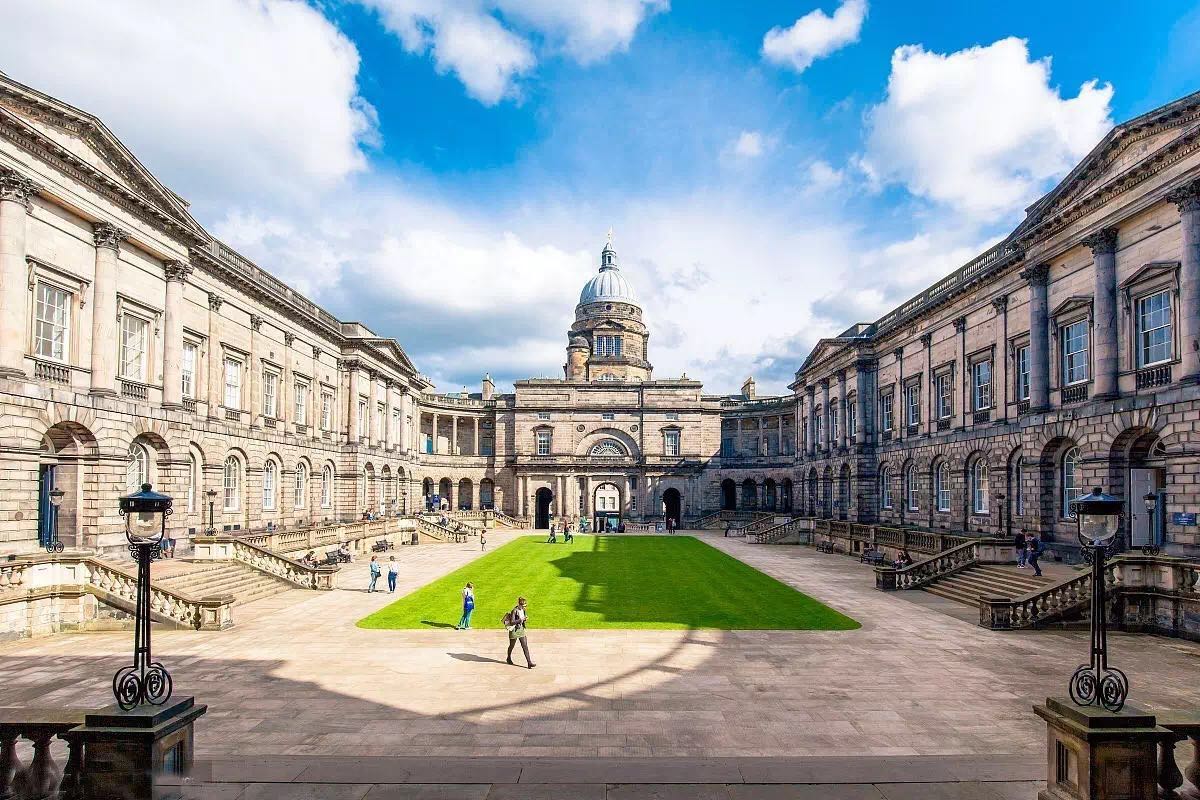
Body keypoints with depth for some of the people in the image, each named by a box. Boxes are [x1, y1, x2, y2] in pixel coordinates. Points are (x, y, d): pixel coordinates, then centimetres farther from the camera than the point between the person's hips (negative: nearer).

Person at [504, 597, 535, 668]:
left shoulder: (523, 610, 1)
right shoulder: (514, 611, -21)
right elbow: (512, 622, -24)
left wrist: (525, 619, -7)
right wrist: (521, 619, -29)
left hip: (521, 630, 6)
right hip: (514, 630, -6)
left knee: (525, 646, -1)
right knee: (512, 645, 15)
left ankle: (529, 663, -2)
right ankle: (509, 658, 41)